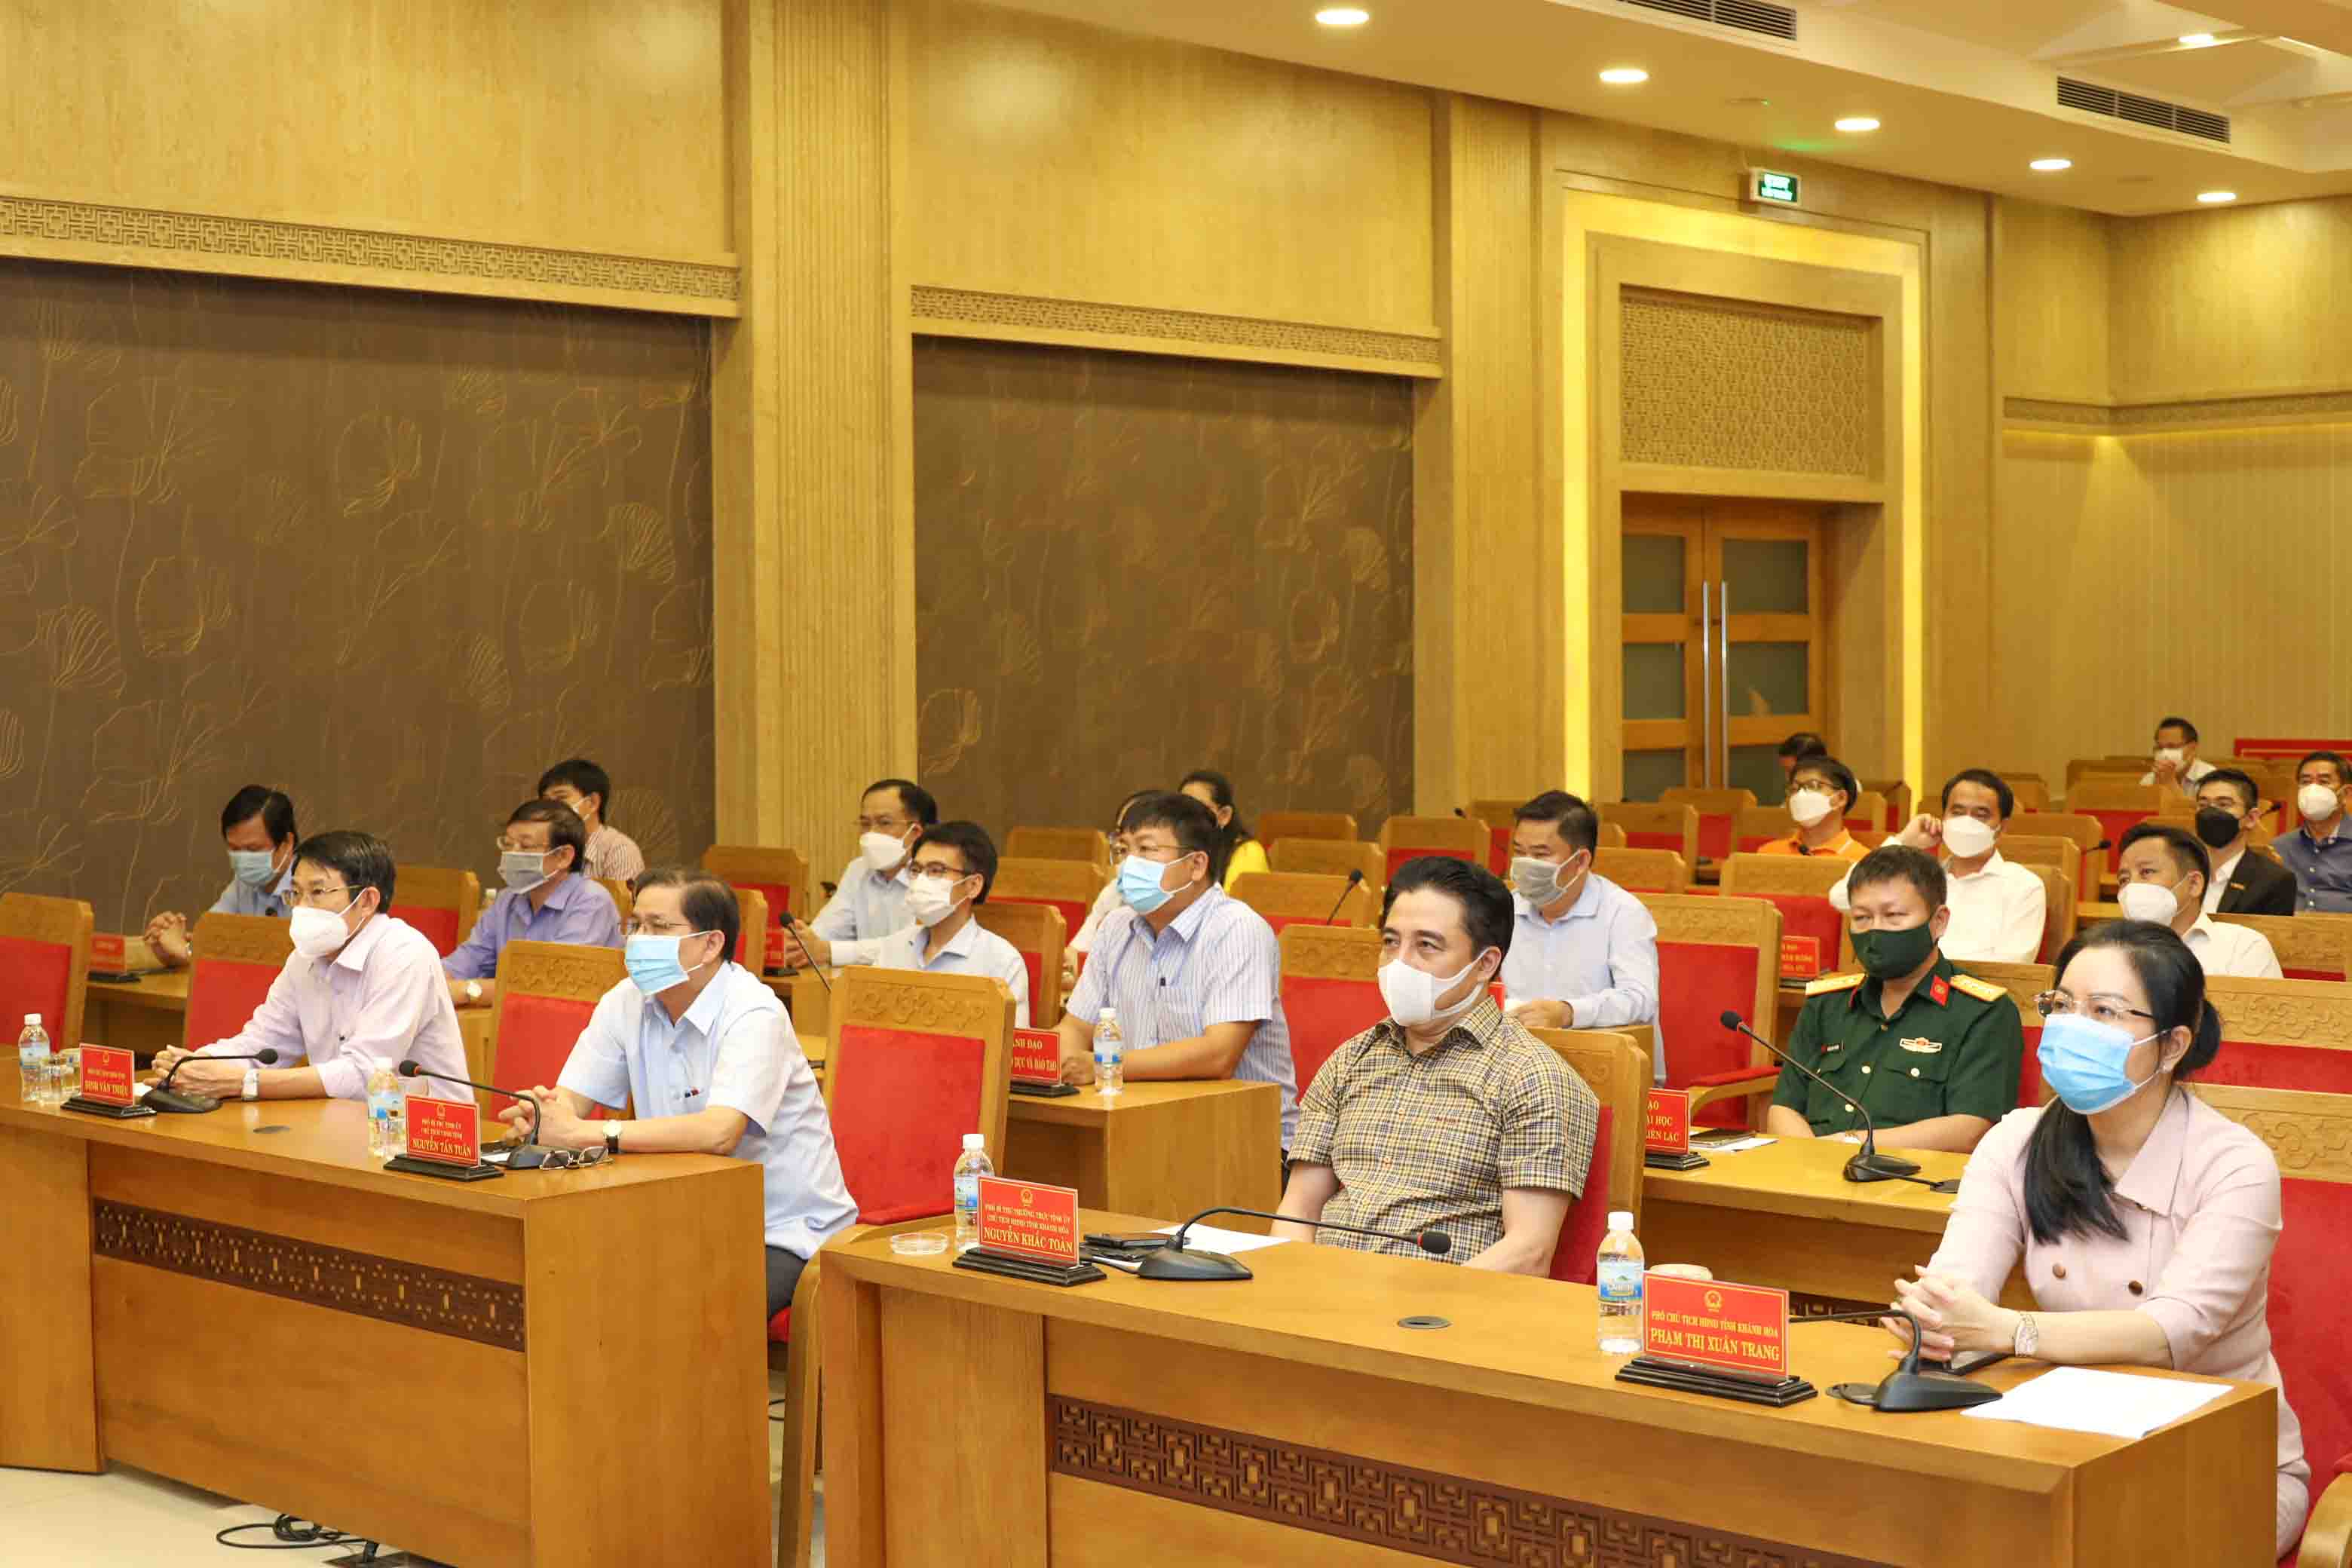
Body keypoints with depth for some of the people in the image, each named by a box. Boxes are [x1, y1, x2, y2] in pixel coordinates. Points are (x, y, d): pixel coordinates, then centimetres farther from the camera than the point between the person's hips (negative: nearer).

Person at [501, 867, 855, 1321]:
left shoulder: (754, 1015, -19)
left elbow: (719, 1132, -33)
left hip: (784, 1233, -6)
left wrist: (584, 1134, -36)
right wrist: (538, 1112, -27)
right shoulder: (626, 1003, 3)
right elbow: (568, 1101, -1)